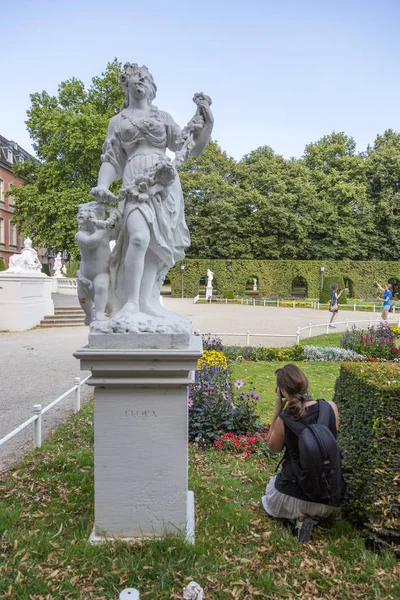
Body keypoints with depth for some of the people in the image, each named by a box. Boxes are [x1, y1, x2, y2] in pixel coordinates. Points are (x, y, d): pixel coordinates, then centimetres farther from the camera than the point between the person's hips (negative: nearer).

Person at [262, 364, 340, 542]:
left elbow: (273, 447, -1)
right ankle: (313, 513, 10)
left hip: (295, 496, -4)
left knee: (271, 487, 32)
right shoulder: (331, 408, -16)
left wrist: (277, 410, -8)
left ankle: (299, 517, 5)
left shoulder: (284, 419, -23)